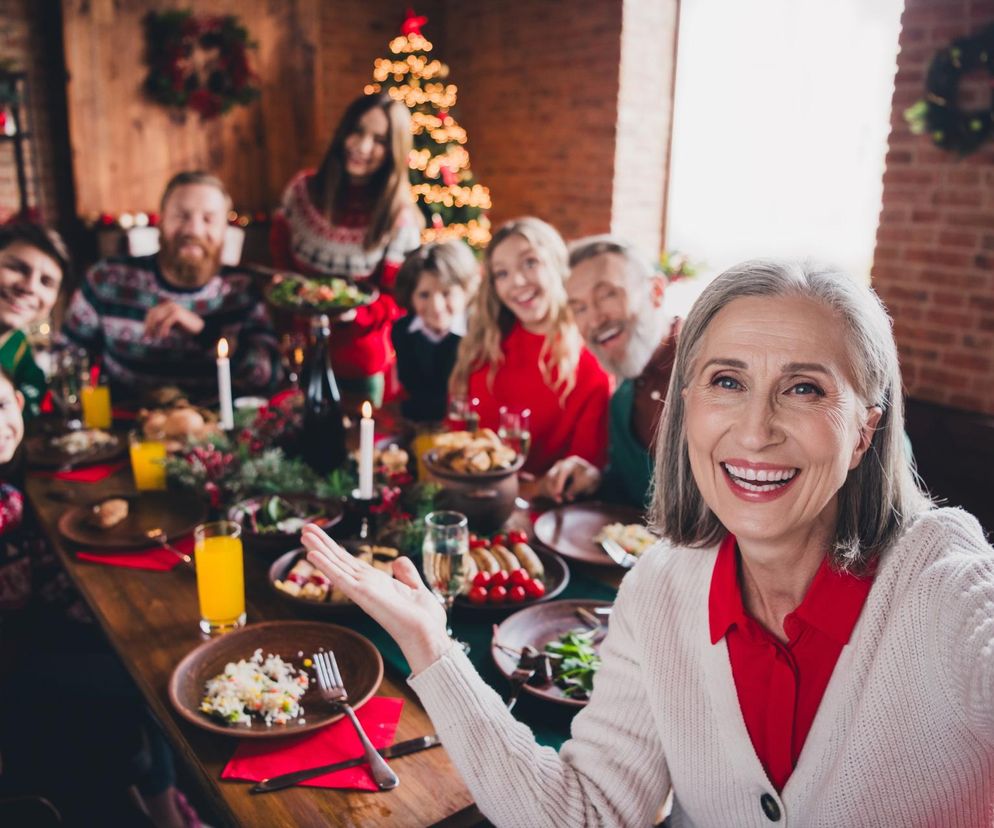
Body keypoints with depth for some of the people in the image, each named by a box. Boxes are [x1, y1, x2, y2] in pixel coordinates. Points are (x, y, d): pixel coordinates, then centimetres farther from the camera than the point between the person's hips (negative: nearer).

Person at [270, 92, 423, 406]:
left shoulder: (399, 218, -14)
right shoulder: (304, 189, -4)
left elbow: (396, 299, -11)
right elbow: (279, 253, 11)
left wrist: (355, 312, -29)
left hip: (360, 365, -3)